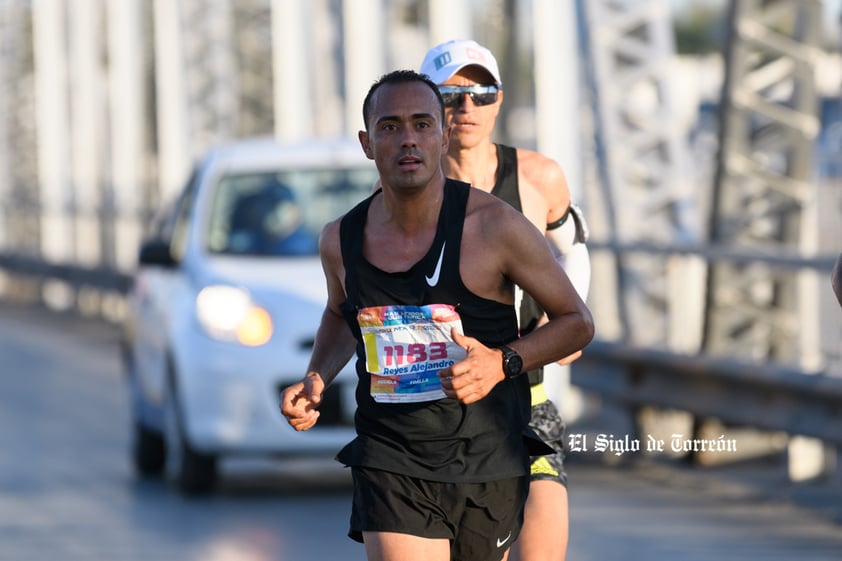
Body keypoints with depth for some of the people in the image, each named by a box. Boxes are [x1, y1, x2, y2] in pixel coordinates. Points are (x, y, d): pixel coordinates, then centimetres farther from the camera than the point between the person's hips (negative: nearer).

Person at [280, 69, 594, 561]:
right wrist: (315, 381, 5)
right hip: (389, 462, 1)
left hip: (486, 467, -1)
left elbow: (577, 322, -2)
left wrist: (504, 363, -19)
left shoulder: (494, 226, -11)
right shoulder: (342, 240, 1)